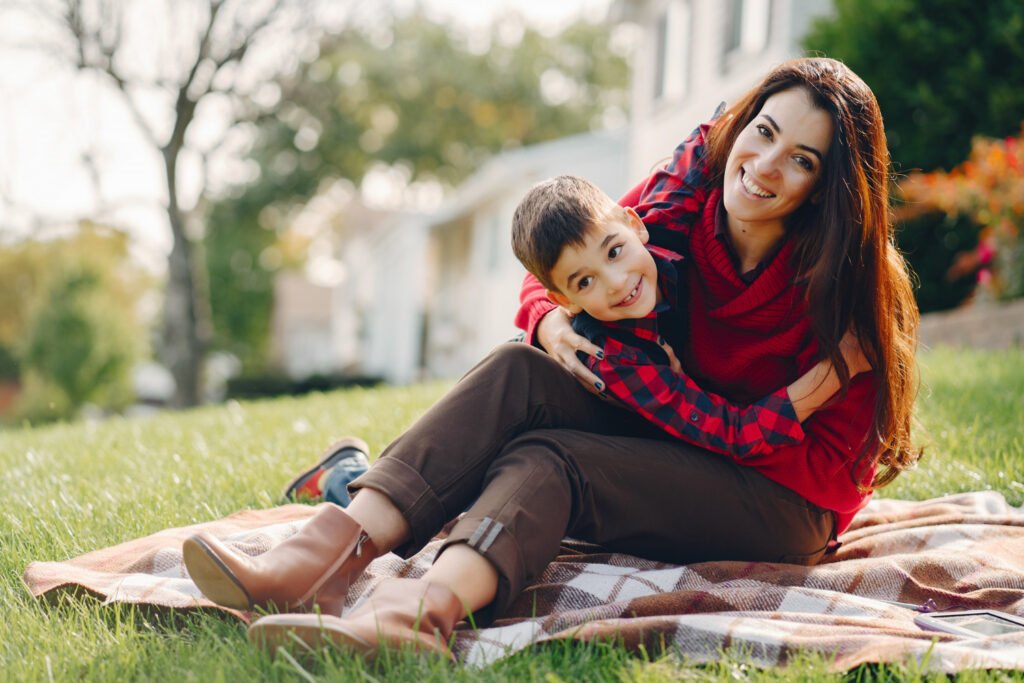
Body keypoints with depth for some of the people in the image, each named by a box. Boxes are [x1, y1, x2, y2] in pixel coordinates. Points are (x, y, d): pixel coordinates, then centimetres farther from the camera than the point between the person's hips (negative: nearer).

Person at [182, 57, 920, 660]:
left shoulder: (841, 280, -19)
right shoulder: (679, 203, -7)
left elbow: (833, 468, -18)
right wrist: (552, 321, -21)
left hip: (786, 506, -5)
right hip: (671, 443, 5)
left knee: (549, 457, -30)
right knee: (520, 372, -20)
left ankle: (421, 610, -61)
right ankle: (328, 553, -38)